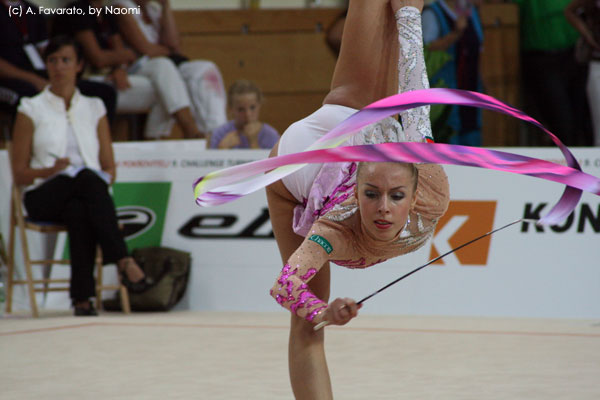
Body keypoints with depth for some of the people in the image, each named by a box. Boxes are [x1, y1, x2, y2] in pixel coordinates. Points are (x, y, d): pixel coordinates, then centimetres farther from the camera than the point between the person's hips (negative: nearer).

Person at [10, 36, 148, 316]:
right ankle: (123, 260, -49)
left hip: (90, 190, 2)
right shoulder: (31, 110, 12)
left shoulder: (94, 108, 20)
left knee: (80, 212, -39)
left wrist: (104, 178, -6)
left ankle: (82, 298, -45)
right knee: (87, 178, -38)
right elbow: (19, 173, 6)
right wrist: (51, 170, -13)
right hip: (44, 196, -2)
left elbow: (109, 169, 18)